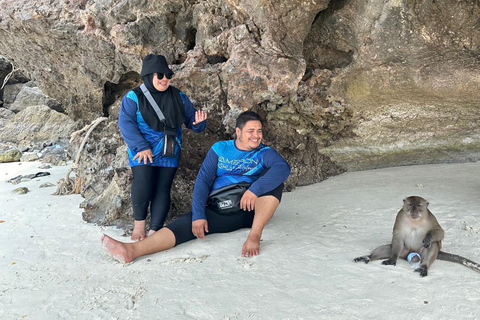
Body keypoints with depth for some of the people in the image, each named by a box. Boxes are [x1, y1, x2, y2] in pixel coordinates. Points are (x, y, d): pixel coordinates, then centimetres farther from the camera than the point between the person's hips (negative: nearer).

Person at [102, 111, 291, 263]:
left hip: (252, 210, -1)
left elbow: (283, 167, -22)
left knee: (274, 181, -25)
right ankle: (132, 250, -40)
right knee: (188, 223, -24)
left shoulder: (264, 153, 0)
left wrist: (255, 189, -38)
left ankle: (254, 236, -30)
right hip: (220, 212, 1)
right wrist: (198, 215, -19)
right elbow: (203, 181, -4)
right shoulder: (220, 149, 5)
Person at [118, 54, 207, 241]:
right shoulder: (134, 97, -1)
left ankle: (154, 232, 0)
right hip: (143, 152, -3)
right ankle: (139, 222, -1)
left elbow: (191, 119, 12)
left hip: (169, 153, 3)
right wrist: (141, 147, -20)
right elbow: (126, 123, -10)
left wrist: (198, 122, -14)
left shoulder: (179, 97, 10)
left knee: (162, 189, -4)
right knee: (143, 182, -23)